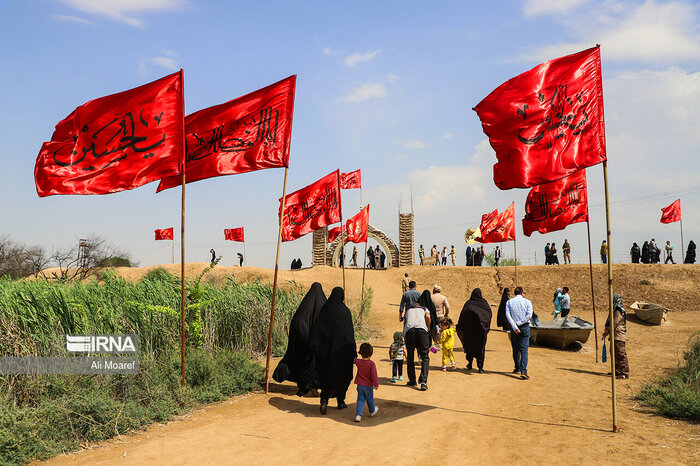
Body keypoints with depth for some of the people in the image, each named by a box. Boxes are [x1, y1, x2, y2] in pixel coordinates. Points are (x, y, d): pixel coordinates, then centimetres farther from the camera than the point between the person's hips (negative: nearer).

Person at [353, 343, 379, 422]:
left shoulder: (357, 361, -10)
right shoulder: (372, 363, -20)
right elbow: (374, 375, -21)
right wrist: (376, 384, -12)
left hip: (359, 385, 2)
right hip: (368, 386, -2)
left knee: (360, 399, 9)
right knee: (370, 399, 18)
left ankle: (358, 415, -1)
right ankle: (372, 412, 39)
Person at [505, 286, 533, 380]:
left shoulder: (509, 302, 5)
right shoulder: (527, 301, 1)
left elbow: (508, 315, -9)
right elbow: (529, 315, -12)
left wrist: (514, 327, -14)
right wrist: (519, 323, -11)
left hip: (514, 328, 2)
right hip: (525, 327, -2)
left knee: (516, 349, 17)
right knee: (524, 350, -6)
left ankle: (517, 368, 32)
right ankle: (523, 371, -17)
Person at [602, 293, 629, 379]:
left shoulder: (619, 312, -17)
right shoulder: (615, 310, 14)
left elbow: (614, 324, -18)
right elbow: (610, 323, 18)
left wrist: (606, 332, -9)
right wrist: (606, 331, 7)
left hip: (619, 337, -11)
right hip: (614, 336, 11)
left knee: (621, 355, -8)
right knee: (614, 354, 17)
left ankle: (625, 373, -5)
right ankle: (617, 371, 27)